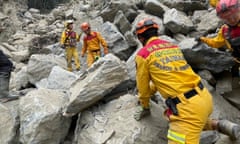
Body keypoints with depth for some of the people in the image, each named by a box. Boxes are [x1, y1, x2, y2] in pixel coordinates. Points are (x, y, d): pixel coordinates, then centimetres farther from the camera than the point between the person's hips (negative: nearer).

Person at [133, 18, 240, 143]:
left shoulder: (142, 54, -3)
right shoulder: (173, 46, 15)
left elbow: (143, 86, 7)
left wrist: (145, 107, 24)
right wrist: (151, 90, 41)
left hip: (187, 107, -8)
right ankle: (220, 125, 18)